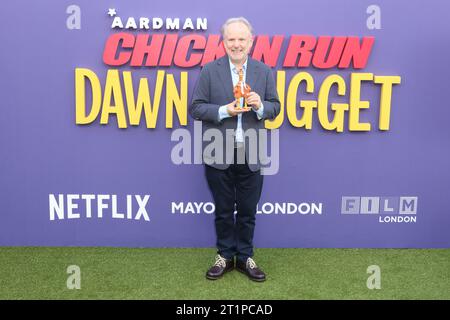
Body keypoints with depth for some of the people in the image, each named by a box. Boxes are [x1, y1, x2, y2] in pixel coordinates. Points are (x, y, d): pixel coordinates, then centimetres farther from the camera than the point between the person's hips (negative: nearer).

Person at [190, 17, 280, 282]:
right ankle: (225, 257, 30)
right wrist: (223, 111, -19)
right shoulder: (210, 70, -1)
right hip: (219, 155, -1)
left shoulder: (264, 72, 4)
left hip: (251, 156, 1)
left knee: (248, 211, 12)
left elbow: (275, 107, 6)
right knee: (223, 211, 13)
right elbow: (195, 107, -4)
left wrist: (260, 106, -16)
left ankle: (245, 258, 29)